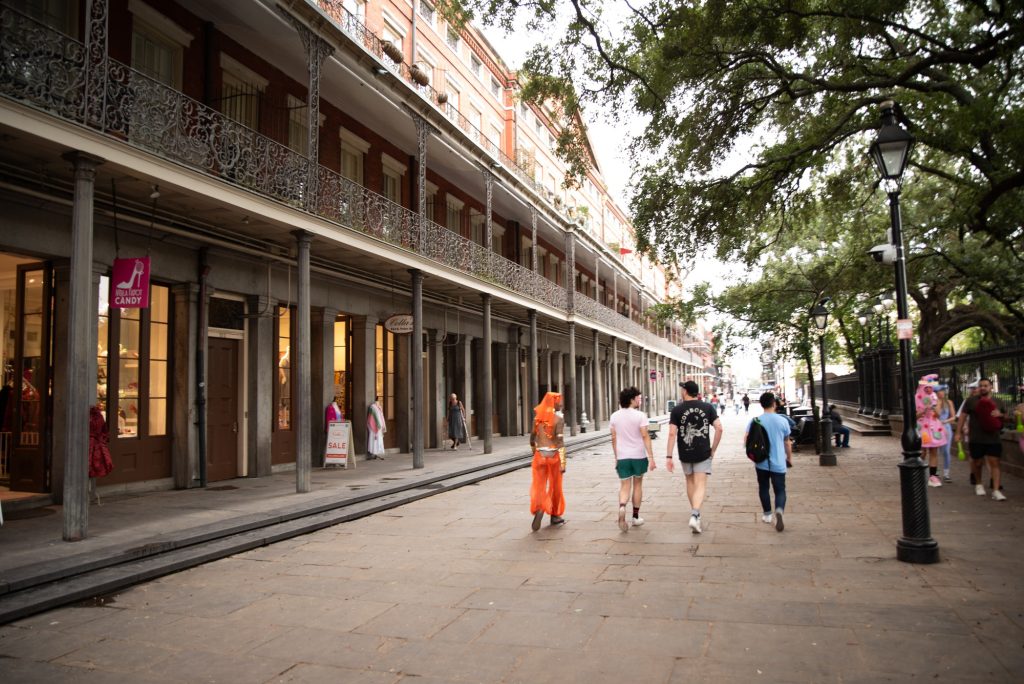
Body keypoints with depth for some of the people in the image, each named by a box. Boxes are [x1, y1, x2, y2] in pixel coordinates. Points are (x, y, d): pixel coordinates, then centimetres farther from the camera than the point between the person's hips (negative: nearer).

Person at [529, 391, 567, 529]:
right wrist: (563, 462, -15)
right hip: (554, 455, -3)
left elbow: (532, 438, 11)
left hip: (540, 455, 3)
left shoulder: (537, 417, 5)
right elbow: (560, 441, -16)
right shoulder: (558, 419, -10)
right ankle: (555, 516, 25)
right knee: (555, 486, 13)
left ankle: (538, 509, -24)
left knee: (538, 485, 2)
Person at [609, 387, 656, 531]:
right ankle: (635, 517, 22)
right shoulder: (640, 415, -9)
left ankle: (622, 507, -25)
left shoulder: (614, 416, 3)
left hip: (622, 457, 2)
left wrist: (616, 457, 15)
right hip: (639, 455, -2)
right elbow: (645, 437, -14)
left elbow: (614, 439, 6)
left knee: (624, 487, 5)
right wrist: (651, 457, -13)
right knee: (637, 485, 15)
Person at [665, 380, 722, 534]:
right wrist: (713, 449, 2)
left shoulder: (677, 410, -4)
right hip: (703, 453, -1)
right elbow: (719, 428, -7)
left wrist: (669, 456, -9)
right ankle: (694, 515, -21)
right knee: (700, 485, -1)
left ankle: (695, 514, 33)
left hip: (685, 453, 1)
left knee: (690, 482, 21)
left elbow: (672, 433, -11)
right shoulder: (708, 407, 0)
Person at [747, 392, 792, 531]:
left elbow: (746, 440, -4)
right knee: (780, 490, 5)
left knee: (763, 488, 18)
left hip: (761, 462, 1)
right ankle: (779, 510, -22)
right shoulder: (782, 421, -4)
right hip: (778, 463, -1)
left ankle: (767, 515, 26)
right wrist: (789, 458, 20)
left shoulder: (754, 421, -5)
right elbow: (787, 443, 6)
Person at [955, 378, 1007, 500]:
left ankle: (996, 490, -5)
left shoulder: (998, 402, 9)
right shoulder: (971, 401, 2)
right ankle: (978, 484, 33)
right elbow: (963, 416, 4)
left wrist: (1000, 414, -6)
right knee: (977, 462, 10)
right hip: (976, 439, -1)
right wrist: (959, 432, 0)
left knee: (994, 463, -5)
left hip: (994, 439, 1)